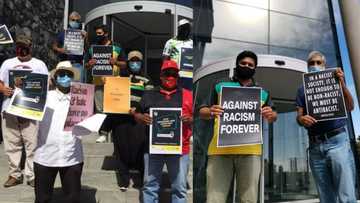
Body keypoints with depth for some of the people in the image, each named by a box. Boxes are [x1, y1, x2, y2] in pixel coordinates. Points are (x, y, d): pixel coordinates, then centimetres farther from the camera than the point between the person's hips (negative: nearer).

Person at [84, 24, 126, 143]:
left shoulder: (117, 48, 8)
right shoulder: (92, 48, 14)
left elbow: (124, 65, 7)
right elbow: (86, 66, 14)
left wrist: (116, 62, -13)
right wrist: (89, 64, -9)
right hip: (98, 82, 2)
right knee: (100, 109, 0)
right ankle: (103, 133, 5)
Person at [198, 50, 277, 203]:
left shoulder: (262, 93, 21)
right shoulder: (220, 86, 16)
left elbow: (273, 117, 17)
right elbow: (202, 112, 12)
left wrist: (271, 115, -7)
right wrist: (210, 112, -12)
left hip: (250, 150, 1)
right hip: (221, 149, -1)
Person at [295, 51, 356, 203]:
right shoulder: (302, 90, 17)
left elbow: (350, 107, -1)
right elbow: (299, 117, 10)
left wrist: (342, 84, -17)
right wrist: (302, 119, -15)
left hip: (337, 141, -3)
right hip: (315, 146, 3)